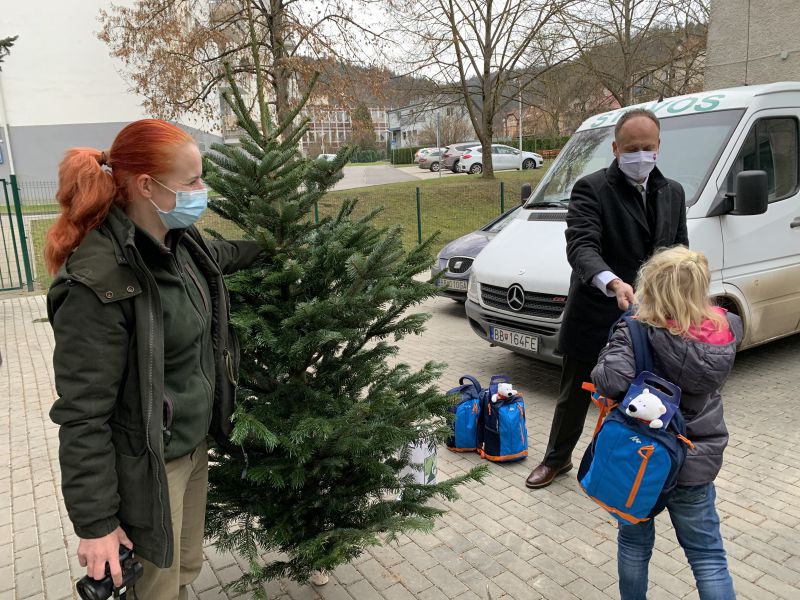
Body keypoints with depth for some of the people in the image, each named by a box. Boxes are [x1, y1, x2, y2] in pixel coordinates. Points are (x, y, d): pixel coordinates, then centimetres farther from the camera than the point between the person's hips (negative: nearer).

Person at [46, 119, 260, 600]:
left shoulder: (180, 242, -4)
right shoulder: (99, 281, -27)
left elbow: (220, 257, 24)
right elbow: (83, 414, -22)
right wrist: (95, 522, -17)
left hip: (196, 444, 7)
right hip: (146, 467, -7)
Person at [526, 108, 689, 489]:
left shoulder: (673, 193, 8)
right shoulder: (591, 189, -12)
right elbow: (581, 246, -26)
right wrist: (613, 283, -44)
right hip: (595, 319, -4)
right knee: (574, 397, 14)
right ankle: (556, 458, 36)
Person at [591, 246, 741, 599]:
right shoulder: (725, 331, -12)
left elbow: (611, 382, -39)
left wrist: (616, 346, -19)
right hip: (695, 462, 2)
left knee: (634, 544, 21)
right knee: (707, 555, 19)